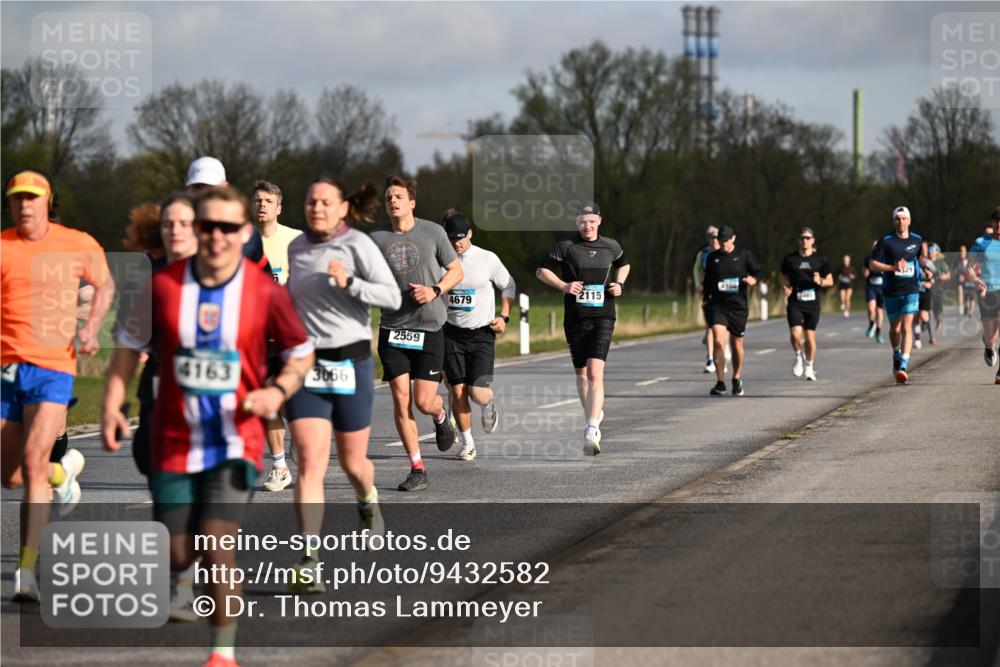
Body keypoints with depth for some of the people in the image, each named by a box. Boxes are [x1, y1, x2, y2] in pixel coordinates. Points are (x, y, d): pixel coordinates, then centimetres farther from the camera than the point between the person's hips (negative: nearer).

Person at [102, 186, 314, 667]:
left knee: (217, 546, -15)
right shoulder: (164, 286, -5)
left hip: (236, 443, -2)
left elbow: (301, 354, 5)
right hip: (174, 443, 2)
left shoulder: (265, 293, -7)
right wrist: (112, 405, -3)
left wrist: (278, 390, -13)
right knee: (178, 555, 5)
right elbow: (130, 347, 7)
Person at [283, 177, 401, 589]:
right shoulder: (297, 248, 9)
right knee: (310, 462, -10)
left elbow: (392, 297, -16)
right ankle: (309, 562, -15)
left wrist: (348, 282, -27)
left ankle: (368, 501, 49)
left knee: (352, 462, 11)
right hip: (305, 365, 3)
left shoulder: (357, 244, -7)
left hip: (350, 362, -3)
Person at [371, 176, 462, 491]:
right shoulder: (377, 239, 4)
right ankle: (417, 469, 5)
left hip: (429, 327, -2)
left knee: (424, 402, -6)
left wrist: (435, 291, -9)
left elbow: (456, 270, 8)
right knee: (401, 399, -5)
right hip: (393, 328, 2)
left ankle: (441, 415, 32)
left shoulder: (432, 232, 1)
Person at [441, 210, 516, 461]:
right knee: (457, 392, -3)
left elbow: (509, 286, 11)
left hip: (482, 334, -2)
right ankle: (466, 442, 14)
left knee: (479, 394, -12)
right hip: (452, 334, 2)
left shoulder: (488, 259, -4)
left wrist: (504, 316, 0)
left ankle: (489, 405, 26)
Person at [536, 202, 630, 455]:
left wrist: (620, 284, 9)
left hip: (603, 317, -1)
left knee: (595, 373, -16)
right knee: (581, 373, 13)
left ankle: (591, 431, -24)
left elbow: (624, 264, 28)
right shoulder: (566, 247, 1)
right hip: (575, 318, 1)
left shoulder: (611, 246, 8)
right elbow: (542, 270, 5)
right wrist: (563, 286, -10)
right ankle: (594, 414, 39)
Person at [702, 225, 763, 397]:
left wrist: (753, 279, -16)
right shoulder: (713, 258, 6)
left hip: (738, 307, 0)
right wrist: (706, 299, 16)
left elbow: (759, 271, 5)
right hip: (717, 305, 0)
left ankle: (737, 379, 32)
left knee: (737, 345, 11)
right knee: (719, 342, -17)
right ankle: (720, 383, -15)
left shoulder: (744, 255, 1)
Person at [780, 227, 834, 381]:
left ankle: (809, 367, 22)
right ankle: (799, 358, 13)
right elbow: (784, 277, 16)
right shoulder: (790, 259, 4)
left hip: (812, 303, 0)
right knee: (795, 334, -16)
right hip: (795, 303, 0)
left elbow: (830, 281, 7)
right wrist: (786, 288, -4)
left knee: (810, 336, 2)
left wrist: (820, 282, -14)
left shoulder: (820, 260, 3)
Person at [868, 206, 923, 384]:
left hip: (911, 291, 0)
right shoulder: (885, 241, -4)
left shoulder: (917, 240, 4)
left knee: (906, 327, -15)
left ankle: (903, 367, -22)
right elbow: (873, 264, -9)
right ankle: (896, 355, 43)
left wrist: (924, 273, 16)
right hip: (892, 292, 0)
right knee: (895, 328, 14)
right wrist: (893, 267, -20)